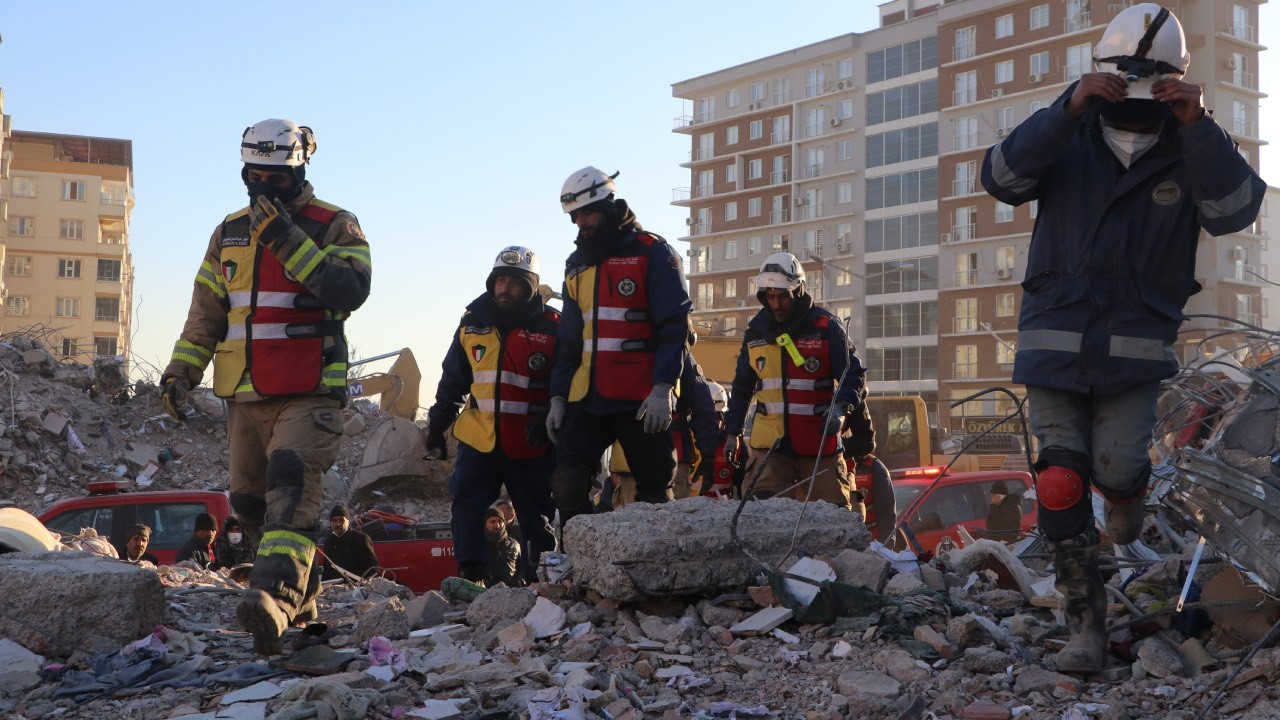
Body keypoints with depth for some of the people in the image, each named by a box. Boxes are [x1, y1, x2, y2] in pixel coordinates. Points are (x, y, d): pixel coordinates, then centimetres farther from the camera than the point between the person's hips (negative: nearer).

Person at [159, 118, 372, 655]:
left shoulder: (334, 226, -1)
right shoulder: (229, 233, 16)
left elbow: (351, 290, -19)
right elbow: (206, 313, 18)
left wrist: (288, 239, -21)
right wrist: (182, 369, 6)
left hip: (308, 395, -6)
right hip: (243, 396, 7)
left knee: (292, 490, -24)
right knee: (250, 504, 11)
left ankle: (274, 596, -38)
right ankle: (300, 595, 27)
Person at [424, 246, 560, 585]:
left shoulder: (552, 327, -5)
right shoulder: (472, 323, 8)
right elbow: (452, 380, 16)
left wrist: (549, 419, -20)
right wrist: (437, 424, 15)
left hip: (532, 444, -3)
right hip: (478, 438, 3)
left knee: (537, 518, 6)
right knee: (466, 505, -7)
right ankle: (469, 575, -1)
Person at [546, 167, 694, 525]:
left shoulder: (652, 253, -2)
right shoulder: (577, 264, 18)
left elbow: (674, 326, -8)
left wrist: (662, 388, -18)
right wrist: (558, 396, 11)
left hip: (643, 400, -5)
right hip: (586, 398, 6)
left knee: (654, 493, 0)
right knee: (567, 485, -6)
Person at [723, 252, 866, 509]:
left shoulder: (825, 326, -3)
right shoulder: (756, 331, 8)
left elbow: (852, 374, -2)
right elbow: (742, 387, 19)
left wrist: (840, 407, -21)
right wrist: (732, 432, 18)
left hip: (819, 441, -2)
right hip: (770, 440, 2)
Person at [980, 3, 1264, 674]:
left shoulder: (1189, 154, 2)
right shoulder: (1069, 142, 2)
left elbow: (1235, 209, -17)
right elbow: (1003, 176, -17)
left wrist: (1198, 125, -29)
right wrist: (1069, 107, -29)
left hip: (1136, 345, 0)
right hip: (1055, 337, 0)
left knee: (1117, 468, -10)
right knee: (1060, 484, -4)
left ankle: (1126, 492, 31)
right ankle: (1087, 625, 7)